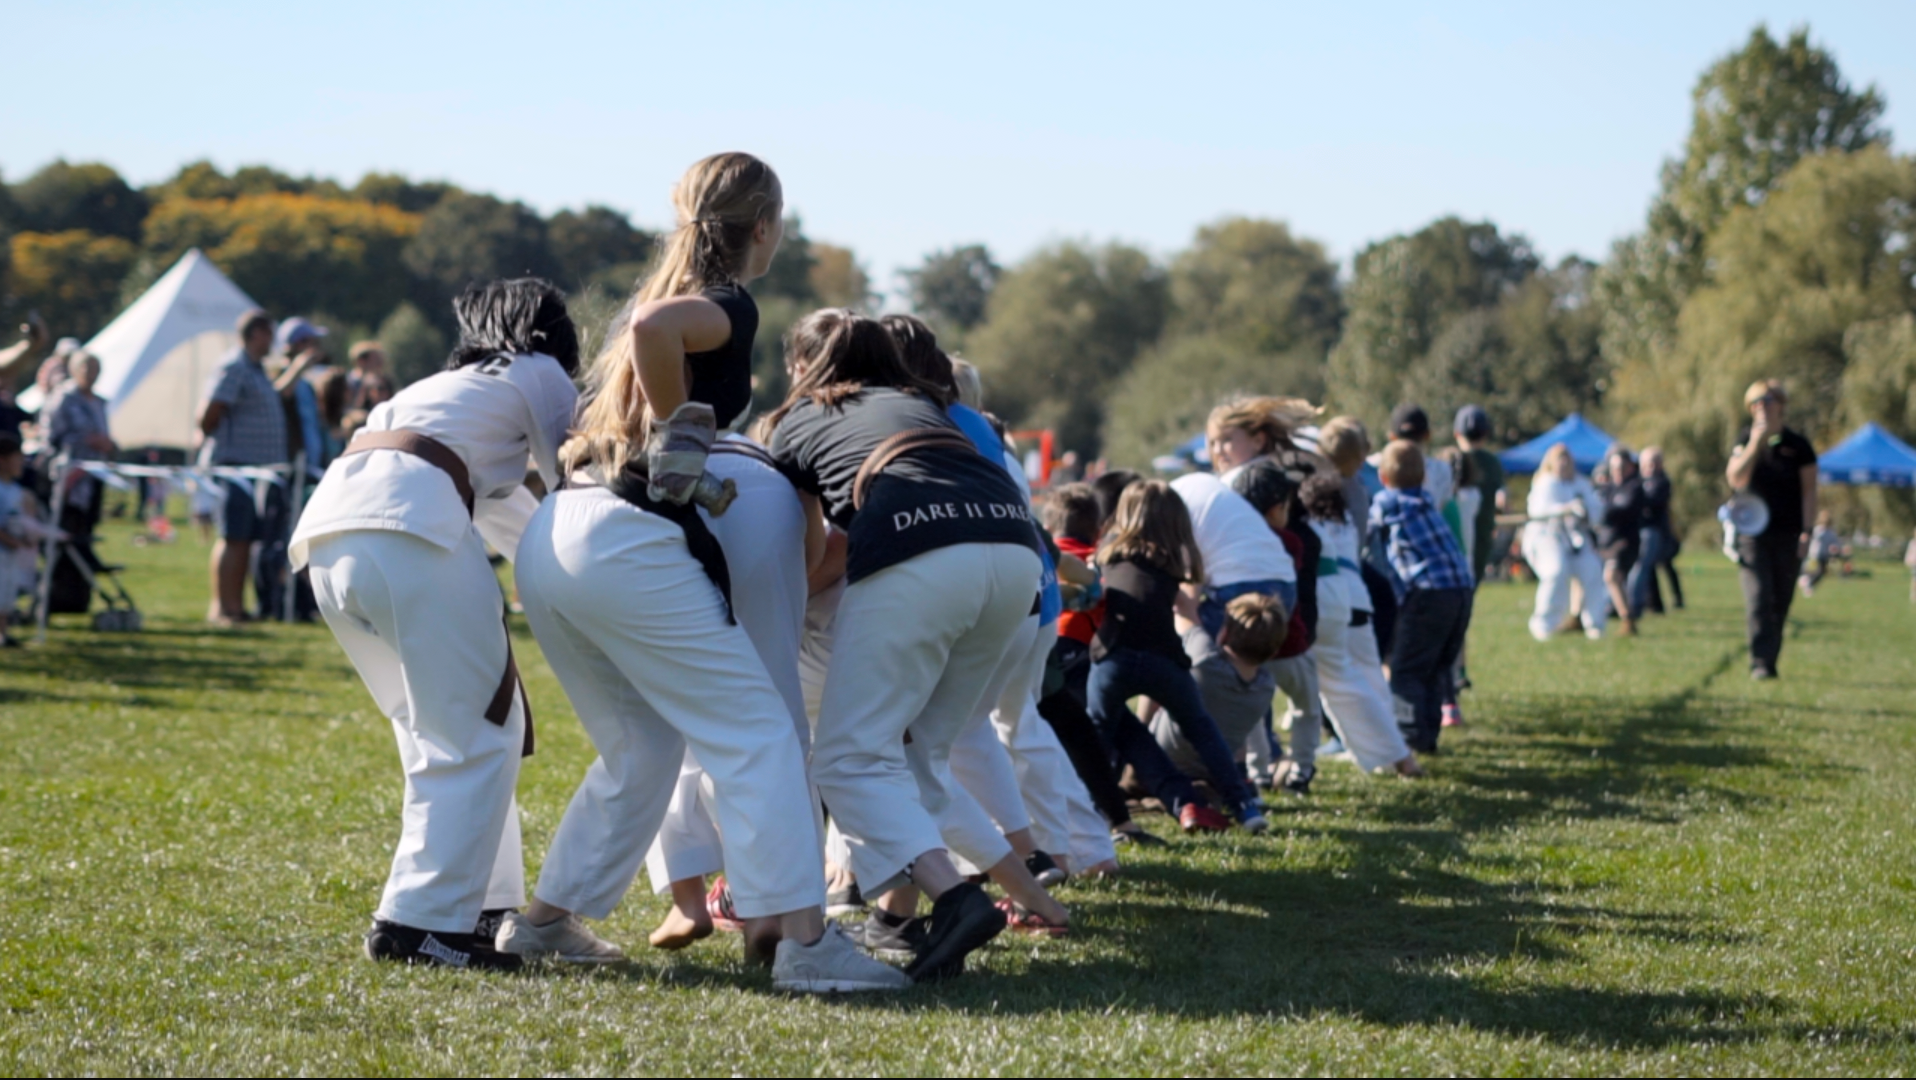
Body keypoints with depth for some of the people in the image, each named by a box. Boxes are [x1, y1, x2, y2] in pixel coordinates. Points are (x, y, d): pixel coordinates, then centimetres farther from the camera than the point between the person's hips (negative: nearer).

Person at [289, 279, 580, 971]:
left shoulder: (452, 387, 39)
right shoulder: (540, 375, 19)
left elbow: (511, 517, 44)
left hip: (328, 525, 8)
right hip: (409, 523, -8)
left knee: (437, 733, 19)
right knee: (479, 736, -2)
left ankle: (480, 906, 19)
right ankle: (424, 921, -8)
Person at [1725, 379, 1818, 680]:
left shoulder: (1798, 445, 2)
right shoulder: (1746, 439, 6)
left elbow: (1809, 491, 2)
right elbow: (1736, 478, -8)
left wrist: (1806, 531, -7)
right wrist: (1755, 443, -16)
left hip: (1787, 534, 0)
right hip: (1752, 532, 0)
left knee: (1780, 604, 4)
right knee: (1758, 599, -11)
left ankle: (1769, 660, 14)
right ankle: (1760, 663, -15)